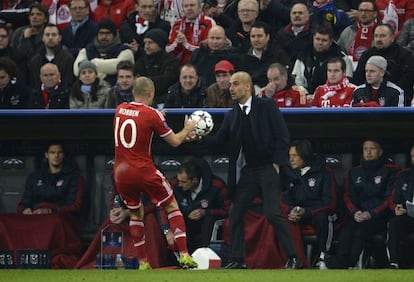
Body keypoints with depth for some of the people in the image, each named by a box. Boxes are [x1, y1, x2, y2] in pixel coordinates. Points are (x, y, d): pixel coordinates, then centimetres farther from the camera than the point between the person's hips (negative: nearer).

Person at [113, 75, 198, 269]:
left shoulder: (120, 110, 5)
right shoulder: (152, 114, -9)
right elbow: (174, 141, 0)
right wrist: (188, 129, 18)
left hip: (120, 173, 5)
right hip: (143, 171, -4)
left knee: (136, 214, 19)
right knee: (172, 206, 9)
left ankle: (143, 262, 14)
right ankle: (184, 255, -2)